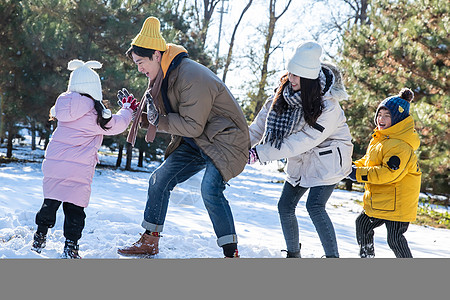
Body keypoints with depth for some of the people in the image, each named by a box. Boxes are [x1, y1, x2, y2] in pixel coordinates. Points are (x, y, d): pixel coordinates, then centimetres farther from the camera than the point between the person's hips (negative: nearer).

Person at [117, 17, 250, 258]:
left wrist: (159, 121, -26)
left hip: (224, 139, -10)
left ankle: (231, 253, -20)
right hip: (195, 144, 10)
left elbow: (192, 125, -25)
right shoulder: (163, 77, 6)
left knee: (210, 189, -29)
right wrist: (134, 109, 2)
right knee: (160, 180, 7)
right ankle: (149, 242, 19)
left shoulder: (191, 77, -25)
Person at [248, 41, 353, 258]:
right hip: (301, 160, 7)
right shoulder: (285, 91, -11)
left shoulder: (328, 107, -29)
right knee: (285, 207, 4)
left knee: (315, 206, -21)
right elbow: (262, 122, -1)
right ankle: (293, 256, 21)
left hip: (328, 158, -7)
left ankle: (333, 258, -13)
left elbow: (301, 141, -30)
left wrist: (259, 154, -31)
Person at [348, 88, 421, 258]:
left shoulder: (401, 145, -23)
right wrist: (356, 166, 3)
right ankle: (367, 257, 38)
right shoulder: (380, 138, 10)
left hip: (397, 204, -10)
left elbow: (390, 173, -29)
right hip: (378, 202, 10)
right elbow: (369, 160, 23)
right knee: (362, 225, 20)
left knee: (395, 239, -7)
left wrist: (359, 174, -25)